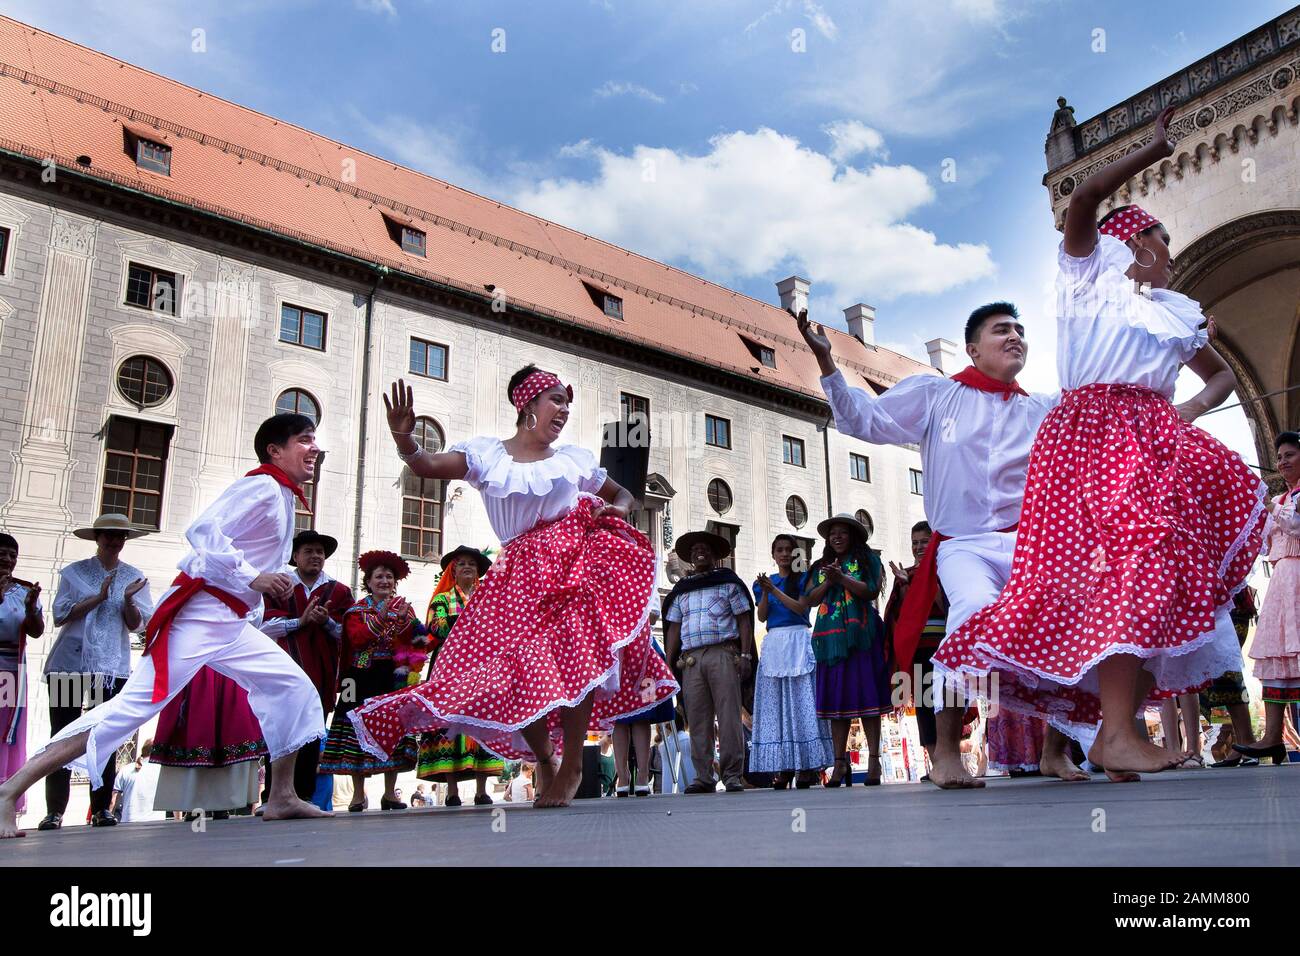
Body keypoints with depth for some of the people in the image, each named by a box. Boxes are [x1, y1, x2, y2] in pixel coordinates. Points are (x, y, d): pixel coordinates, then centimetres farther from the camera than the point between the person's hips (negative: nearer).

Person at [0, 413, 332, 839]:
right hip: (197, 613, -9)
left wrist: (275, 586, 13)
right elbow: (203, 530, -25)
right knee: (136, 703, -13)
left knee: (292, 687, 5)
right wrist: (252, 578, -26)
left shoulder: (281, 498, 17)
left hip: (229, 623, 10)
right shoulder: (261, 486, -11)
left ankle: (282, 797, 10)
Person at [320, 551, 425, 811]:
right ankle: (358, 794, 0)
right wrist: (381, 617, -15)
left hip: (394, 677, 2)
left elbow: (414, 642, 2)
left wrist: (405, 617, -13)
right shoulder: (357, 610, 9)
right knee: (360, 728, -7)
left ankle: (390, 793, 5)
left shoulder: (403, 608, 15)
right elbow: (357, 639, -10)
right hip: (364, 677, -1)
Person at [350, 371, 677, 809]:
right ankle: (544, 757, 16)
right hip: (520, 571, 0)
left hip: (576, 561, 1)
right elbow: (427, 466, -6)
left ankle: (571, 765, -1)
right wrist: (403, 440, -28)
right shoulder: (487, 453, 7)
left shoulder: (576, 458, 15)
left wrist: (612, 511, 1)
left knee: (578, 655, -15)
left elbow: (623, 495, 25)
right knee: (512, 668, -8)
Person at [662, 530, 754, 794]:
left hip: (723, 654, -3)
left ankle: (733, 775, -7)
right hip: (690, 659, 3)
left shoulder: (728, 582, 13)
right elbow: (674, 627, 19)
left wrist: (745, 655, -5)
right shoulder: (681, 590, 23)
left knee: (728, 715, -9)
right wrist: (668, 664, 9)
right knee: (697, 719, 0)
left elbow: (744, 619, 7)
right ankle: (704, 777, 3)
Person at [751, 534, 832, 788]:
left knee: (802, 701, -6)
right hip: (773, 643, 3)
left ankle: (807, 765, -7)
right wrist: (765, 592, -8)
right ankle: (783, 767, 0)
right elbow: (761, 616, 8)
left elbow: (800, 607, -6)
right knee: (775, 704, -1)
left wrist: (774, 590, -11)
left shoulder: (802, 579, 7)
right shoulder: (765, 581, 16)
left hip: (799, 641, -3)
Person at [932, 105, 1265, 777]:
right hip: (1092, 428, -6)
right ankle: (1117, 733, -28)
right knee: (1132, 554, -23)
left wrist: (1201, 402, 9)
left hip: (1157, 439, 6)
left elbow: (1224, 374, 32)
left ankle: (1116, 725, -7)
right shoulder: (1089, 277, 13)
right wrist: (1155, 149, 6)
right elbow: (1083, 199, -2)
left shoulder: (1176, 314, 27)